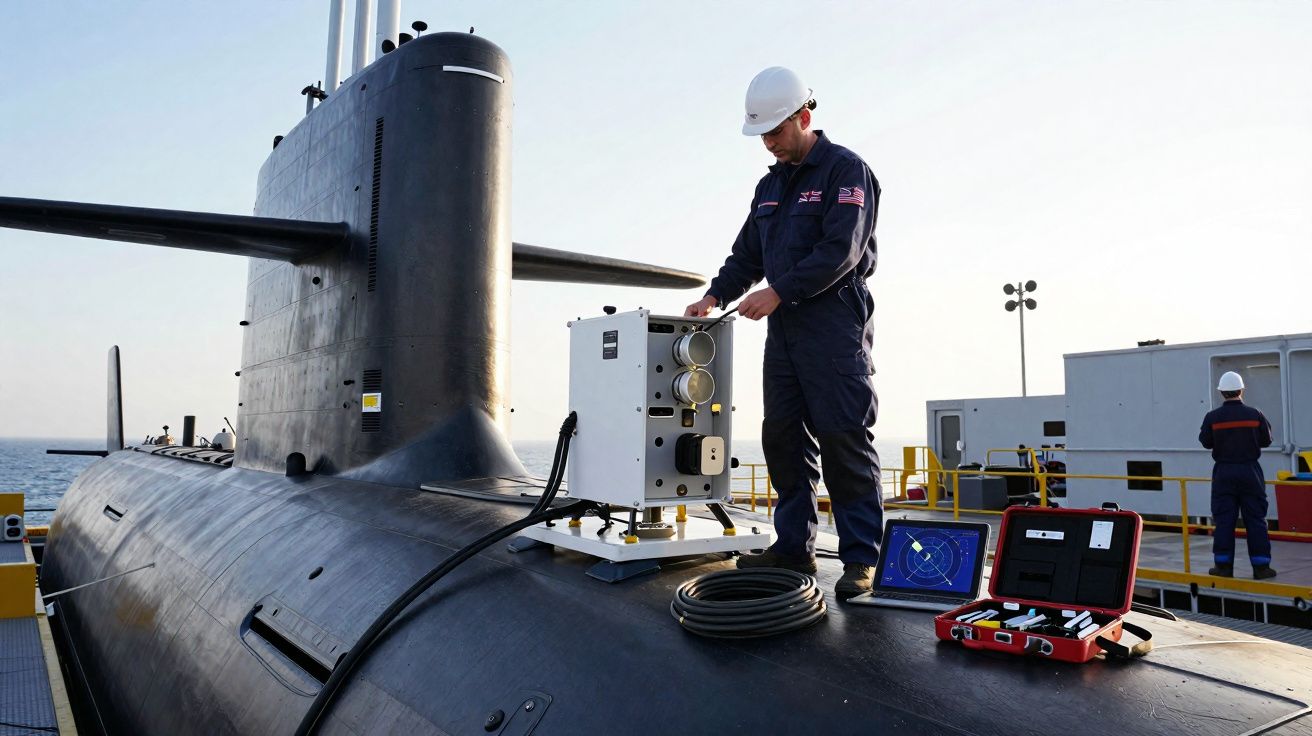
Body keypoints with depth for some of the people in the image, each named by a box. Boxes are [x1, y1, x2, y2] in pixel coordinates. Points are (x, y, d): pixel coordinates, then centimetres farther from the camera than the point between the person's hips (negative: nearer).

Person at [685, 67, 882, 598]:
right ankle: (794, 546, 14)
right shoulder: (770, 186, 20)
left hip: (833, 320, -8)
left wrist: (778, 292, -16)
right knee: (782, 436, 6)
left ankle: (861, 558, -3)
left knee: (843, 439, -9)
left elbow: (840, 251, -15)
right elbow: (747, 254, 22)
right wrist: (715, 295, 6)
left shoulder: (845, 170, -4)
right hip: (783, 325, 8)